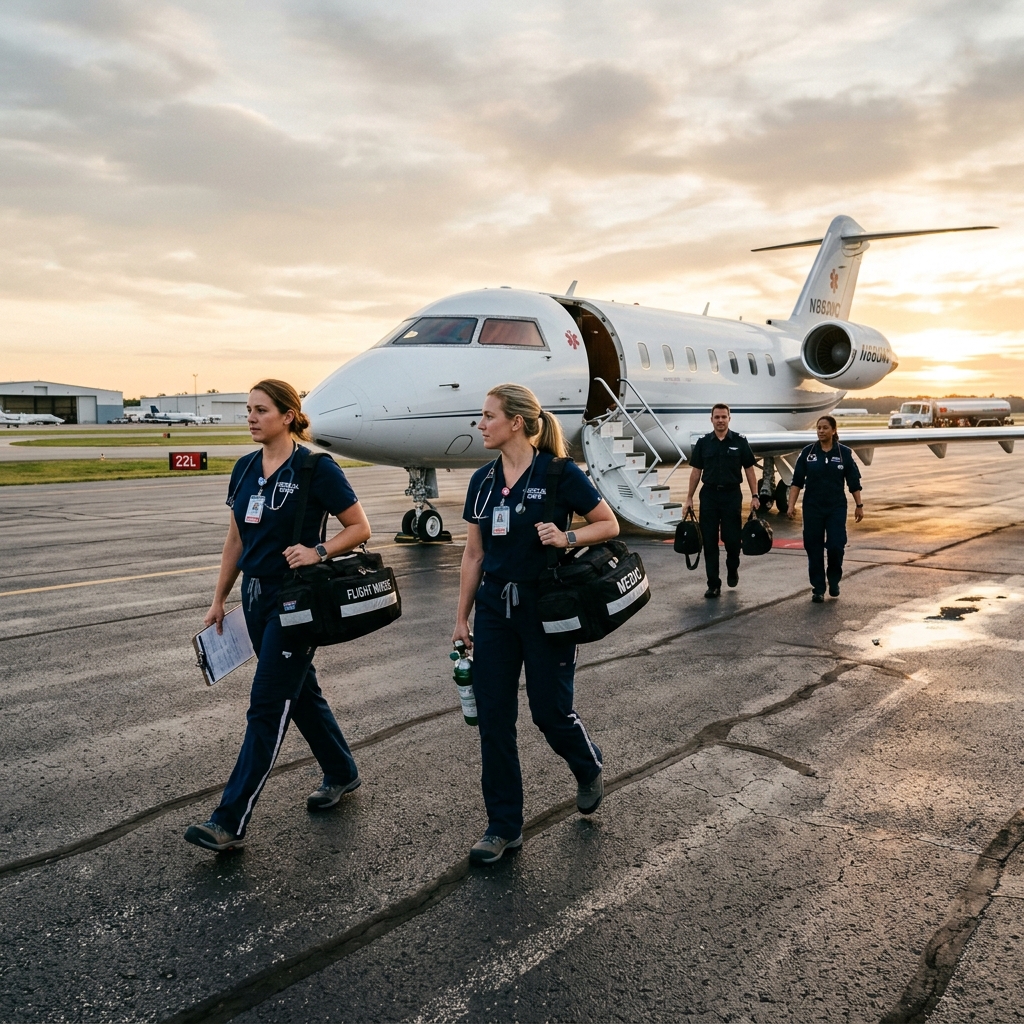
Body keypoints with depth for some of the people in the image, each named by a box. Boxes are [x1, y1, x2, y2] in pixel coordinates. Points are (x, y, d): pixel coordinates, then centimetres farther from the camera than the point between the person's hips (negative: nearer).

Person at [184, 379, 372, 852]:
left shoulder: (316, 469, -13)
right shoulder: (245, 469, 7)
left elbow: (360, 528, -9)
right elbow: (235, 540, 14)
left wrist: (318, 552, -23)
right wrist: (219, 599, 14)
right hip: (256, 597, 8)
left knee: (267, 705, -4)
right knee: (300, 691, 18)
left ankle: (230, 821, 2)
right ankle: (341, 774, 37)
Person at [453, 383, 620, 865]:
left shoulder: (559, 474, -11)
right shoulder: (482, 481, 5)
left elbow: (609, 524, -4)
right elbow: (474, 554, 10)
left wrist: (567, 537, -22)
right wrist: (462, 617, 11)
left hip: (546, 608, -5)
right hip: (495, 609, 5)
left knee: (550, 710, 4)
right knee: (493, 719, 4)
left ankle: (589, 768, 38)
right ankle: (504, 826, 18)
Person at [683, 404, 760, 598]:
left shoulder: (739, 441, 0)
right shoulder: (703, 443, 4)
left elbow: (749, 469, 2)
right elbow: (696, 471, 7)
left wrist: (754, 496, -4)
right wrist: (689, 498, 3)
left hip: (732, 494, -1)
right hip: (709, 495, 1)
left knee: (732, 538, -1)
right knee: (709, 541, 0)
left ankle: (733, 568, 30)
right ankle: (713, 584, 6)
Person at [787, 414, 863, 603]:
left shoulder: (844, 453, -1)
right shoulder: (808, 452, 1)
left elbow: (854, 482, 3)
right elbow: (797, 481, 1)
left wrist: (859, 505, 2)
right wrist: (791, 505, -5)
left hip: (837, 507, -1)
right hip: (812, 507, 1)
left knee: (836, 545, -8)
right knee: (814, 548, 2)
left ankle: (834, 580, 19)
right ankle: (818, 589, 13)